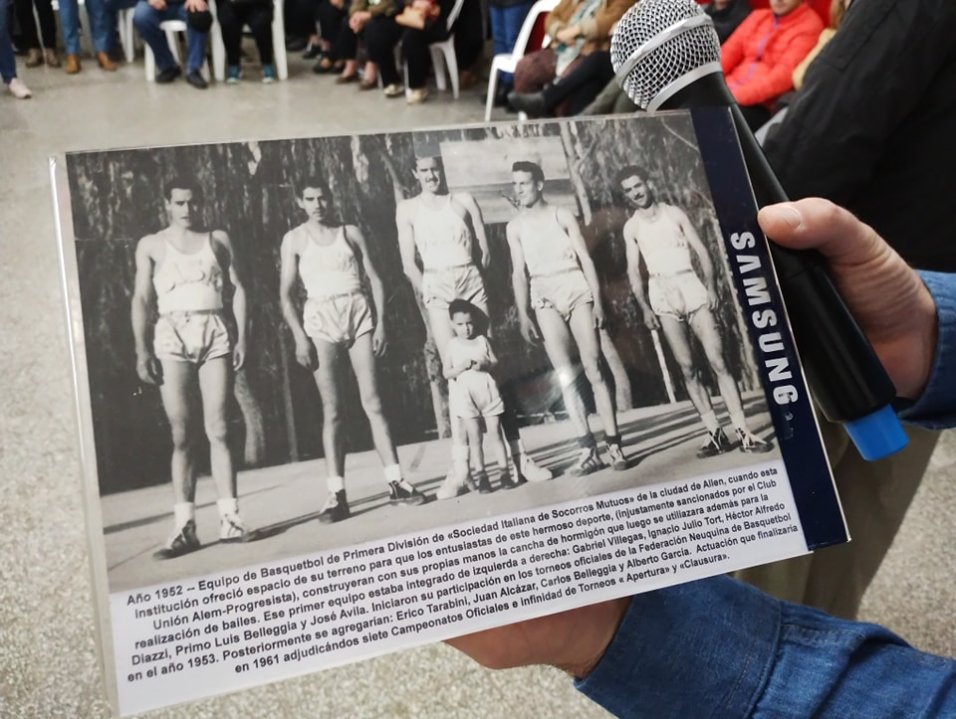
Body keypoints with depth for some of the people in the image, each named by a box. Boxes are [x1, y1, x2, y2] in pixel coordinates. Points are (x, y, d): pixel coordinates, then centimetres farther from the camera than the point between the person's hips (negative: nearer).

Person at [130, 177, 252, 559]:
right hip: (173, 335, 0)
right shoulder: (151, 245, 12)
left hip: (216, 332, 0)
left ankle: (229, 519, 0)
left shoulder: (218, 239, 14)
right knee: (181, 435, -2)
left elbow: (238, 290, 11)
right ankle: (184, 526, 1)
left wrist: (241, 338, 0)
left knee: (218, 430, -3)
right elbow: (142, 300, 6)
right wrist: (142, 350, -4)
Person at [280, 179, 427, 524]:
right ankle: (336, 493, -1)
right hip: (321, 319, -1)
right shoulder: (294, 239, 7)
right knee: (332, 409, -3)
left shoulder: (351, 233, 10)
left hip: (359, 313, 1)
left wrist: (381, 323, -1)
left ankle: (395, 481, 0)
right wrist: (300, 337, -6)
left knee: (372, 401, -2)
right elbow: (286, 294, 4)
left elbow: (374, 280, 9)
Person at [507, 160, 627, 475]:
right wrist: (523, 315, 1)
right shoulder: (515, 227, 10)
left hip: (576, 289, -1)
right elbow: (519, 273, 9)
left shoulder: (562, 215, 5)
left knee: (593, 370, -4)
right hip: (545, 297, 2)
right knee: (565, 376, -6)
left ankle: (613, 444, -2)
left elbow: (585, 259, 2)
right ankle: (588, 449, -5)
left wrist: (597, 299, -5)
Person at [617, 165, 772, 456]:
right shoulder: (631, 228, 8)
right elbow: (633, 271, 7)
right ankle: (715, 433, 2)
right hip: (662, 294, 1)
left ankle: (743, 432, -8)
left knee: (718, 361, -8)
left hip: (691, 287, -1)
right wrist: (644, 307, -3)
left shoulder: (674, 213, 6)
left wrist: (711, 287, -8)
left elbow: (701, 251, 4)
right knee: (687, 368, -2)